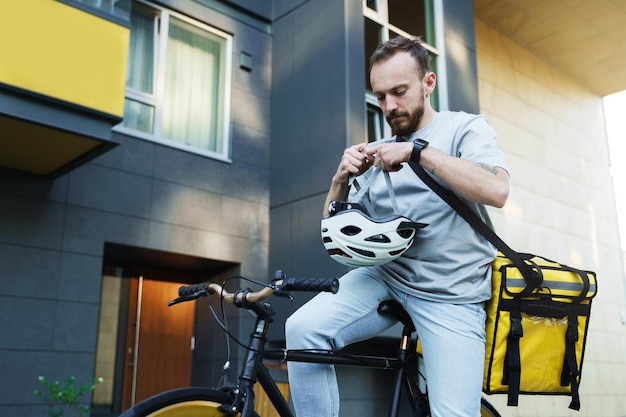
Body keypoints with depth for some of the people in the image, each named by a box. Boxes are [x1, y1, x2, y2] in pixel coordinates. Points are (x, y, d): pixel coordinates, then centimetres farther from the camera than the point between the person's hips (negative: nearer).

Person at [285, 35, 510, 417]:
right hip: (386, 277, 4)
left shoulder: (465, 128, 1)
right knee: (303, 329, -20)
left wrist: (418, 150, -23)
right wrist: (342, 178, -9)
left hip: (450, 298, -3)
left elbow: (497, 191, -21)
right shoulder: (378, 152, 11)